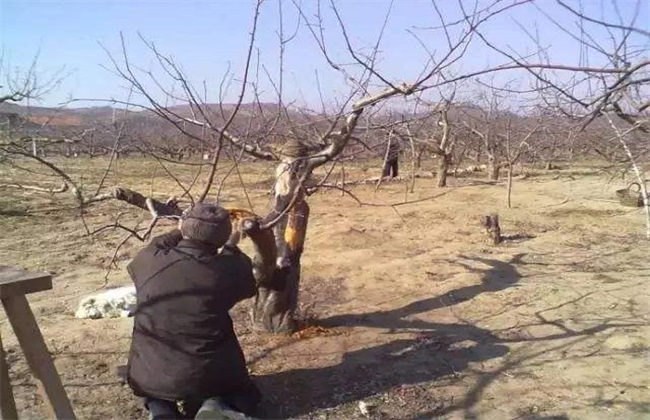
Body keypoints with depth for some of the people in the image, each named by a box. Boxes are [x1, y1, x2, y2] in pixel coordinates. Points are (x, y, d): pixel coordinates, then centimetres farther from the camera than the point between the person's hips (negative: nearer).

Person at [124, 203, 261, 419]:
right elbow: (243, 269, 10)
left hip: (151, 378, 3)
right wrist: (229, 247, 25)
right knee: (245, 393, 27)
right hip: (208, 378, -2)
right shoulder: (227, 270, -15)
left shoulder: (149, 261, -10)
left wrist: (179, 232, 27)